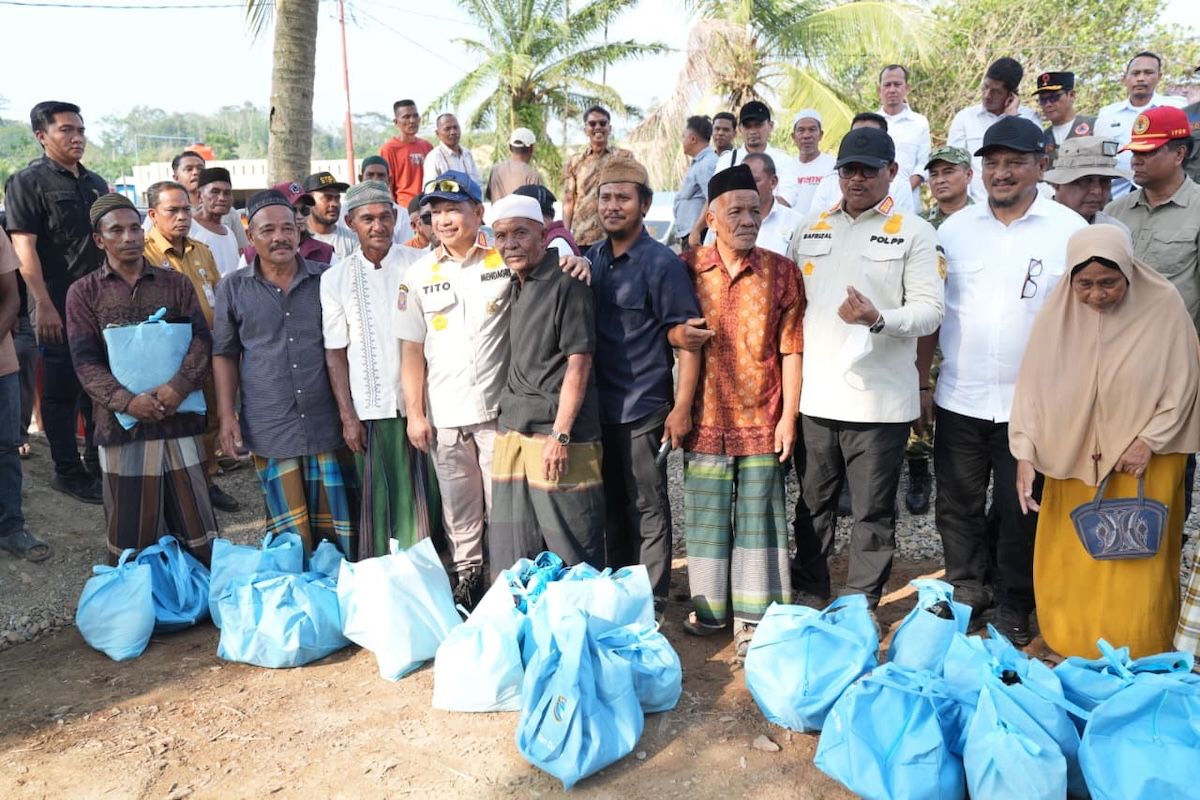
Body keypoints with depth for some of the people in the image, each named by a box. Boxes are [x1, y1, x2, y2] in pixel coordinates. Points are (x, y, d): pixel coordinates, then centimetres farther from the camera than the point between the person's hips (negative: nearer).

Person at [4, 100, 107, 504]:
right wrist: (43, 305, -19)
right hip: (60, 304, -6)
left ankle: (99, 463, 25)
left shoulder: (95, 183, 15)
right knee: (61, 390, 3)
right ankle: (67, 471, 13)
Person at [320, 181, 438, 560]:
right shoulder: (335, 278, 4)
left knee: (423, 495, 4)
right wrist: (347, 416, 1)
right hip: (370, 408, 0)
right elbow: (335, 353, 5)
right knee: (377, 500, 5)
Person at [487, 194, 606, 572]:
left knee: (570, 548, 0)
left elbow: (578, 365, -13)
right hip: (513, 430, 8)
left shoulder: (566, 283, -9)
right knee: (511, 549, 13)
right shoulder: (515, 284, 14)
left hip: (555, 431, -8)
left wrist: (560, 435, -17)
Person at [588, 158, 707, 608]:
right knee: (612, 503, 15)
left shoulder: (662, 263, -9)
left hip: (642, 407, -5)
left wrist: (682, 407, -16)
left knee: (647, 508, 5)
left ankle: (652, 601, 19)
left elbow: (686, 338, -11)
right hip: (599, 403, 6)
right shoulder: (591, 259, 8)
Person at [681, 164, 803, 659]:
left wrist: (789, 415, -4)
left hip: (762, 418, -1)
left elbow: (791, 348, -1)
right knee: (706, 515, 10)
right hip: (706, 417, 1)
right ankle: (709, 606, 26)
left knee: (758, 517, 6)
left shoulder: (781, 271, 0)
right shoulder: (687, 269, 2)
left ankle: (752, 617, 17)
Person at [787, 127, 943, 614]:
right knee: (812, 505, 14)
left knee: (873, 513, 7)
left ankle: (860, 606, 23)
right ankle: (808, 596, 30)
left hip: (880, 402, -3)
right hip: (815, 396, 4)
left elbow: (930, 311, -7)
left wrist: (878, 319, -25)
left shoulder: (914, 233, 0)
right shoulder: (810, 230, 12)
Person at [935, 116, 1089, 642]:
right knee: (957, 506, 12)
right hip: (959, 398, 3)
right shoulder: (955, 228, 5)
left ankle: (1013, 607, 27)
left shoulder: (1070, 230, -2)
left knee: (1020, 512, 9)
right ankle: (965, 591, 31)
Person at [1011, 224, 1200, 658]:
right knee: (1069, 565, 9)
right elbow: (1032, 386, -6)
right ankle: (1068, 654, 28)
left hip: (1144, 463, -1)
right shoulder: (1056, 311, -8)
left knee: (1135, 567, 4)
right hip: (1071, 460, 2)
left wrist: (1148, 442, -13)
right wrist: (1025, 453, -12)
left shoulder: (1163, 305, -11)